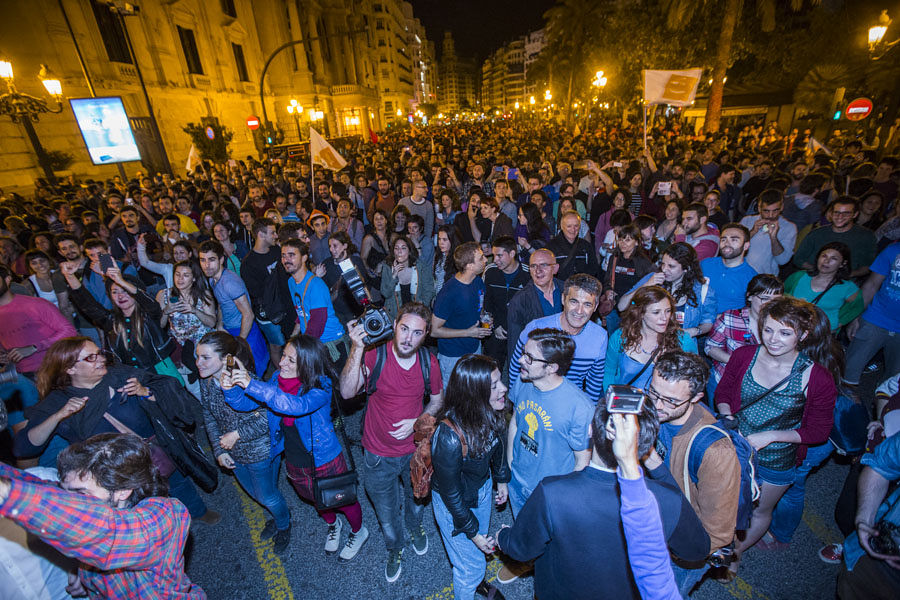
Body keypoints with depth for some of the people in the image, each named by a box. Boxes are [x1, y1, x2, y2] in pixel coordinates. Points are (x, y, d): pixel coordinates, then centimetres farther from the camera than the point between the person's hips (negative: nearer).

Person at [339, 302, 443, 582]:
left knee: (416, 497, 30)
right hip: (379, 454, -1)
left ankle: (415, 527, 66)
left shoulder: (429, 362, -16)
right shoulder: (374, 355, -24)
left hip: (416, 449, 2)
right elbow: (347, 392, -34)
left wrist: (417, 422, -17)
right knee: (385, 510, 23)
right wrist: (357, 349, -44)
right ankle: (394, 548, 56)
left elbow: (437, 399, 0)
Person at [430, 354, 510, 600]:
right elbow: (450, 493, -25)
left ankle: (477, 580, 63)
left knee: (481, 547, 32)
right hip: (455, 503, -6)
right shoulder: (450, 437, -40)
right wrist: (472, 531, -13)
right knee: (470, 565, 18)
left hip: (483, 487, 6)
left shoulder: (491, 413, -23)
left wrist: (502, 480, 13)